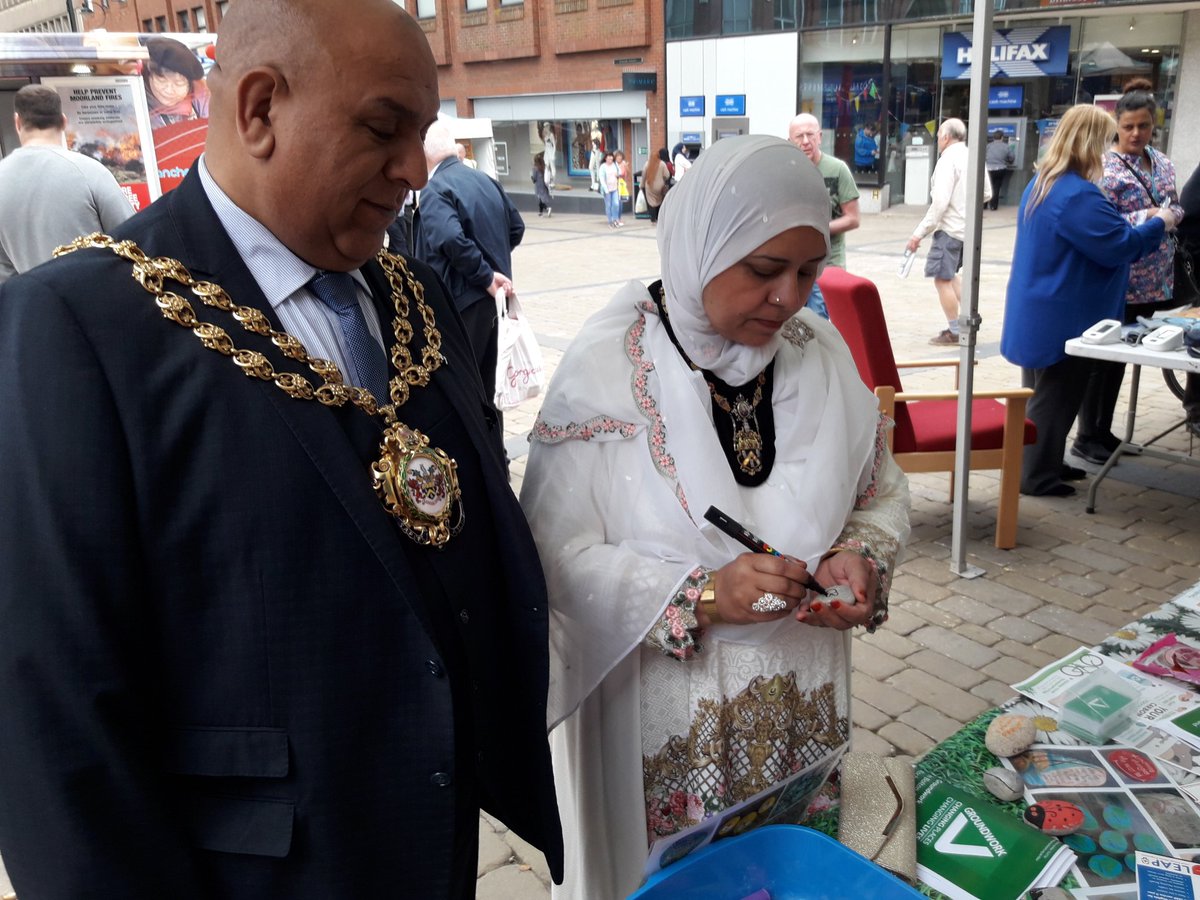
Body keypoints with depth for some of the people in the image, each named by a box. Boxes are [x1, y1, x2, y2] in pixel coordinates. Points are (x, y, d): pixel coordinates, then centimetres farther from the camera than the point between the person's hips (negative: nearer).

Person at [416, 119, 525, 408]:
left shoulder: (435, 189, -15)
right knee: (485, 383, 17)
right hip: (493, 297, 8)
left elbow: (451, 239, -30)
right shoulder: (485, 179, 9)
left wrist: (485, 275, -20)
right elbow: (516, 226, 16)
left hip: (462, 301, -8)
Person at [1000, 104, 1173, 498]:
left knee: (1045, 393, 18)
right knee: (1055, 397, 1)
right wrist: (1158, 225, -5)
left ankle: (1045, 463, 29)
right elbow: (1119, 247, -21)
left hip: (1040, 314, 10)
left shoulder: (1042, 183, 10)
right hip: (1061, 319, -10)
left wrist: (1133, 224, 14)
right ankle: (1036, 475, 9)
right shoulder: (1079, 195, -23)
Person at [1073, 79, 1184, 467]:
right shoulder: (1107, 167, -10)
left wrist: (1170, 214, -5)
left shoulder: (1162, 163, 11)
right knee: (1103, 356, -1)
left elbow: (1177, 208, 17)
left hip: (1155, 279, 7)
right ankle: (1086, 437, 9)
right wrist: (1146, 217, -23)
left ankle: (1103, 432, 23)